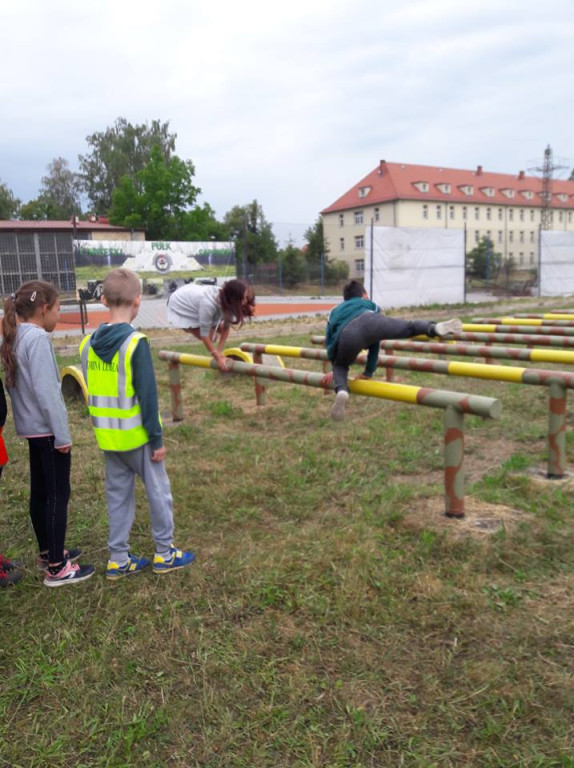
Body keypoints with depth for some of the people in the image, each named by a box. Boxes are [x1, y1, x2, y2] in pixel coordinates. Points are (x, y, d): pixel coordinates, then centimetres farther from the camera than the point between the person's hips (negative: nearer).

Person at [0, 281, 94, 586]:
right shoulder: (38, 338, -19)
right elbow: (46, 391, -22)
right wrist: (62, 434, -17)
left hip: (31, 427, 9)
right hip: (46, 429, -9)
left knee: (40, 492, 17)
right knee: (58, 495, -1)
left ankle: (47, 553, 31)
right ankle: (56, 568, 7)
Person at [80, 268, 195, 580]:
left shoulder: (88, 344, 1)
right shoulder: (136, 343, -19)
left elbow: (90, 390, 9)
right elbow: (147, 396, -18)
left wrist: (102, 426, 19)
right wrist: (157, 439, -10)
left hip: (107, 436, 6)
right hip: (136, 435, -6)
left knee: (118, 495, 16)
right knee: (158, 491, 10)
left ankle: (118, 559, 24)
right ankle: (165, 554, 21)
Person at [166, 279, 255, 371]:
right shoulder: (208, 304, -45)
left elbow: (225, 328, -14)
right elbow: (204, 335, -35)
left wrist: (219, 351, -20)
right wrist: (218, 358, -33)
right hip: (179, 306, -7)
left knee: (220, 328, 2)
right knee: (210, 336, -16)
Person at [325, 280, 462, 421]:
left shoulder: (335, 312, 45)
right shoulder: (369, 304, 43)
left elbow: (329, 342, 47)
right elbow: (375, 342, 43)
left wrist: (334, 369, 57)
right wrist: (368, 372, 48)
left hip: (346, 335, 1)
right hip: (369, 321, 0)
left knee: (339, 366, 18)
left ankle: (341, 391, -12)